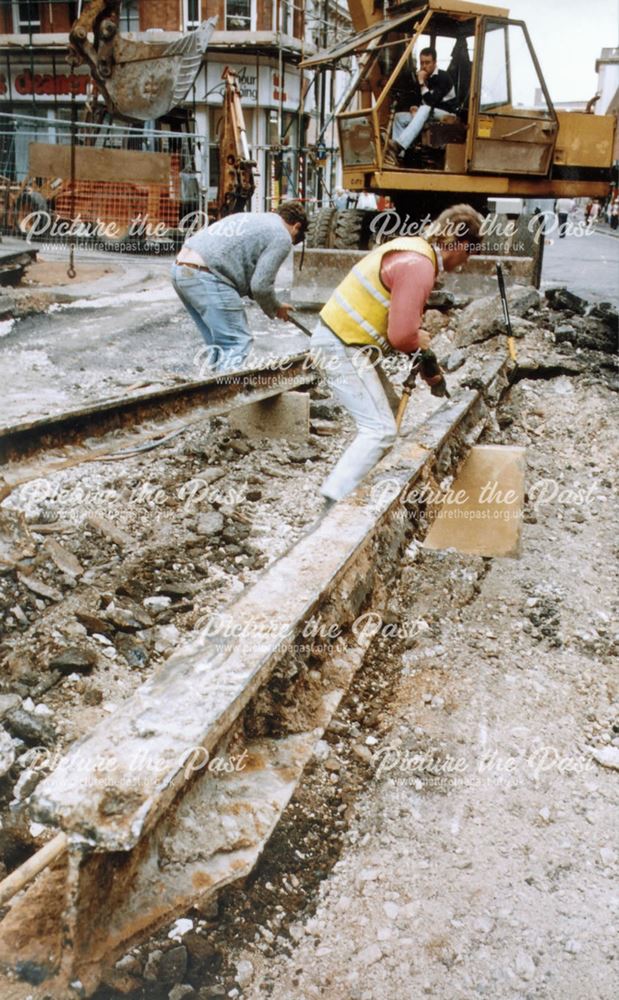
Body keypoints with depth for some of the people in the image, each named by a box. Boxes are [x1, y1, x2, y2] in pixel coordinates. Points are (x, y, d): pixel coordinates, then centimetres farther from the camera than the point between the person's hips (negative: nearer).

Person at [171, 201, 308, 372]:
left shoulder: (250, 217, 27)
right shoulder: (281, 237, 1)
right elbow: (261, 285, -5)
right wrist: (276, 309, 16)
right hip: (205, 278, -9)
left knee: (219, 342, 17)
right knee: (238, 342, -5)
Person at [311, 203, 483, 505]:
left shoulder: (414, 248, 11)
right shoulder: (418, 266, -21)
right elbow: (401, 335, -24)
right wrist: (418, 342, -2)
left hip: (339, 337, 10)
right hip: (342, 348, -10)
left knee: (388, 411, 20)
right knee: (380, 430, -10)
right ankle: (335, 500, -11)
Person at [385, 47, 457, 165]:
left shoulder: (443, 77, -14)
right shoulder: (423, 77, 8)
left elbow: (431, 102, -25)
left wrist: (422, 83, -22)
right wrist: (415, 108, -4)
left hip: (446, 114, -8)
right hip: (426, 114, 8)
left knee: (425, 109, -37)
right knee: (399, 116, -9)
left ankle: (399, 145, -52)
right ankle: (398, 155, -28)